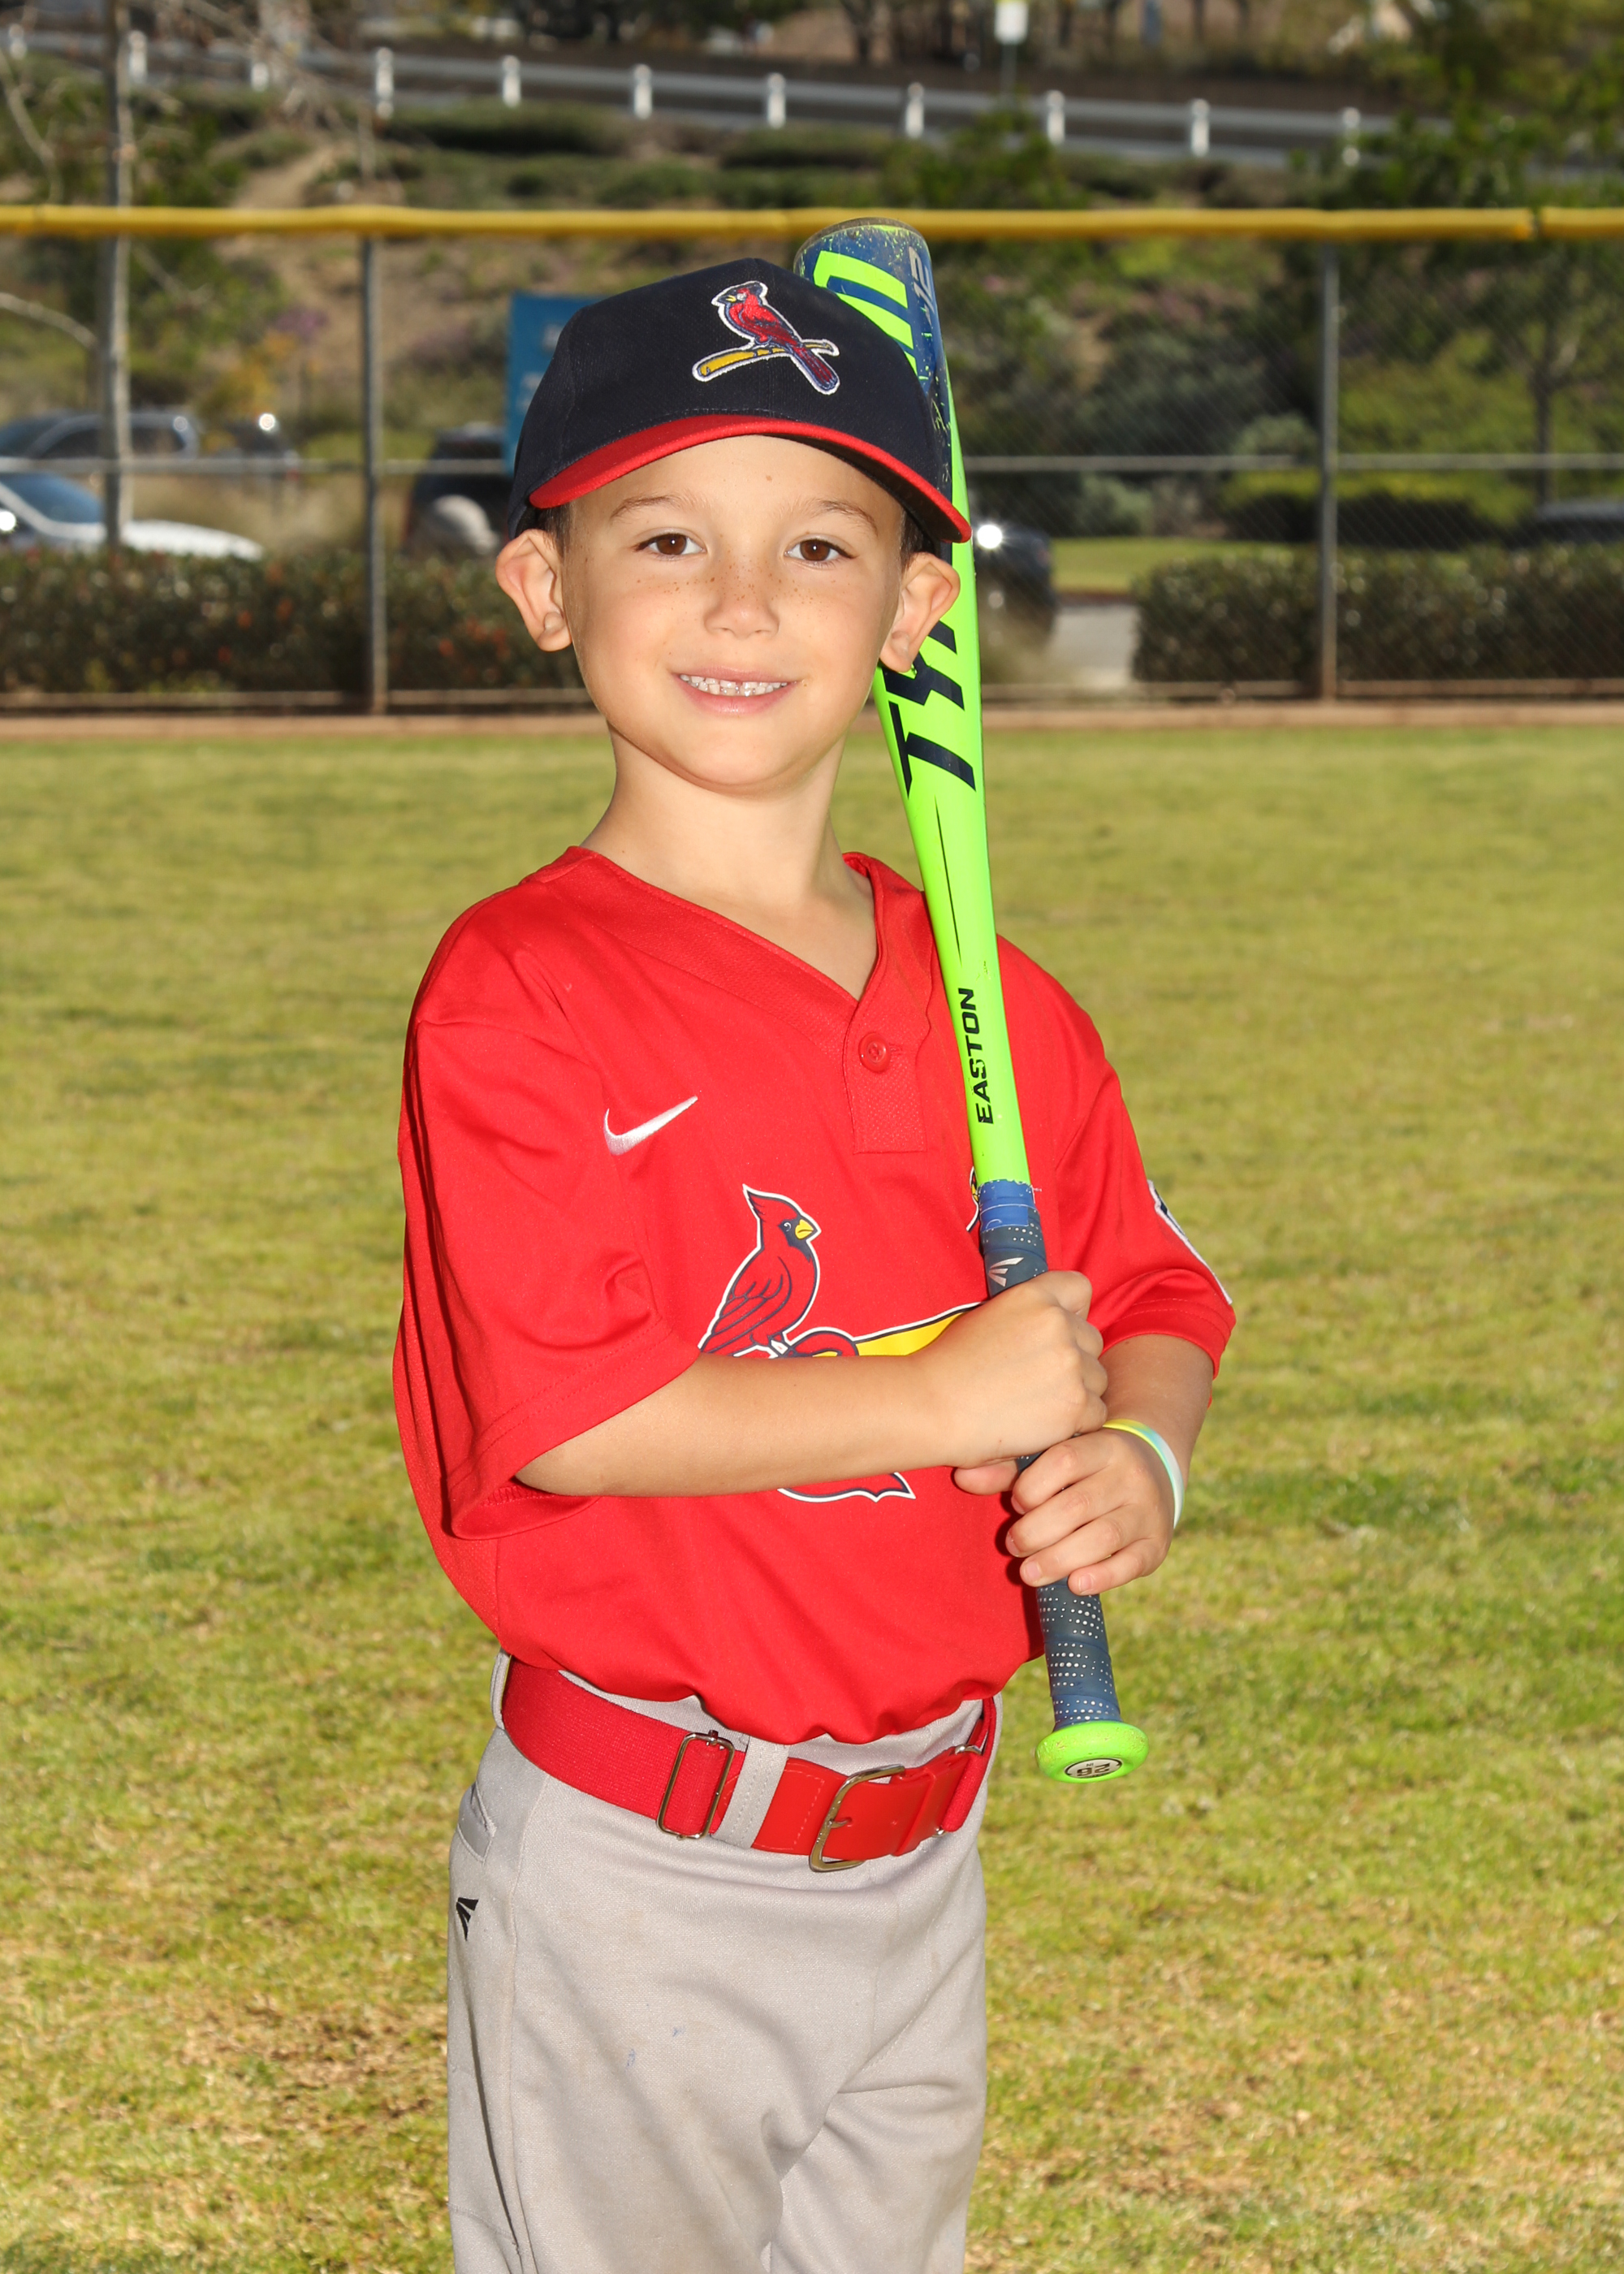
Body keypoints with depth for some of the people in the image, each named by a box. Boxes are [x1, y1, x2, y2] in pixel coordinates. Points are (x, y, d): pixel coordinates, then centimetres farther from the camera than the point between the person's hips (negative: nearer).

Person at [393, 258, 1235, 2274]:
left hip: (920, 1853, 6)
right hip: (637, 1875, -6)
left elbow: (1158, 1303, 14)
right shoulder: (522, 991, -14)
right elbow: (562, 1410, -22)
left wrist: (1137, 1460, -9)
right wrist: (954, 1393, -19)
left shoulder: (988, 1005, 5)